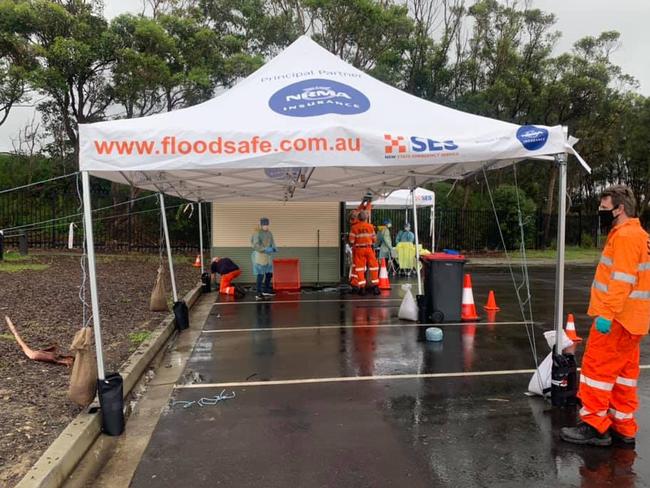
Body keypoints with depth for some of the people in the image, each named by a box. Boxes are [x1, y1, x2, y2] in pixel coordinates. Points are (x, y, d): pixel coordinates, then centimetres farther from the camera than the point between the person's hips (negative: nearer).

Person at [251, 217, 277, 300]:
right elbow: (256, 245, -20)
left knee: (269, 274, 12)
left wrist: (274, 248, -11)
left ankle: (266, 290, 29)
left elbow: (272, 243, 10)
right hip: (259, 256, -7)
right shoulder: (257, 233, -13)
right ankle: (258, 294, 2)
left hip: (268, 256, 7)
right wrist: (265, 249, -29)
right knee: (260, 275, -6)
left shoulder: (269, 233, 9)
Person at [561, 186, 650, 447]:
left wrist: (606, 314, -24)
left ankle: (594, 426, 5)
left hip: (616, 321, -10)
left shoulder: (625, 235, -15)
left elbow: (622, 280, -23)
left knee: (597, 368, -3)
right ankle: (623, 427, 23)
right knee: (623, 373, 15)